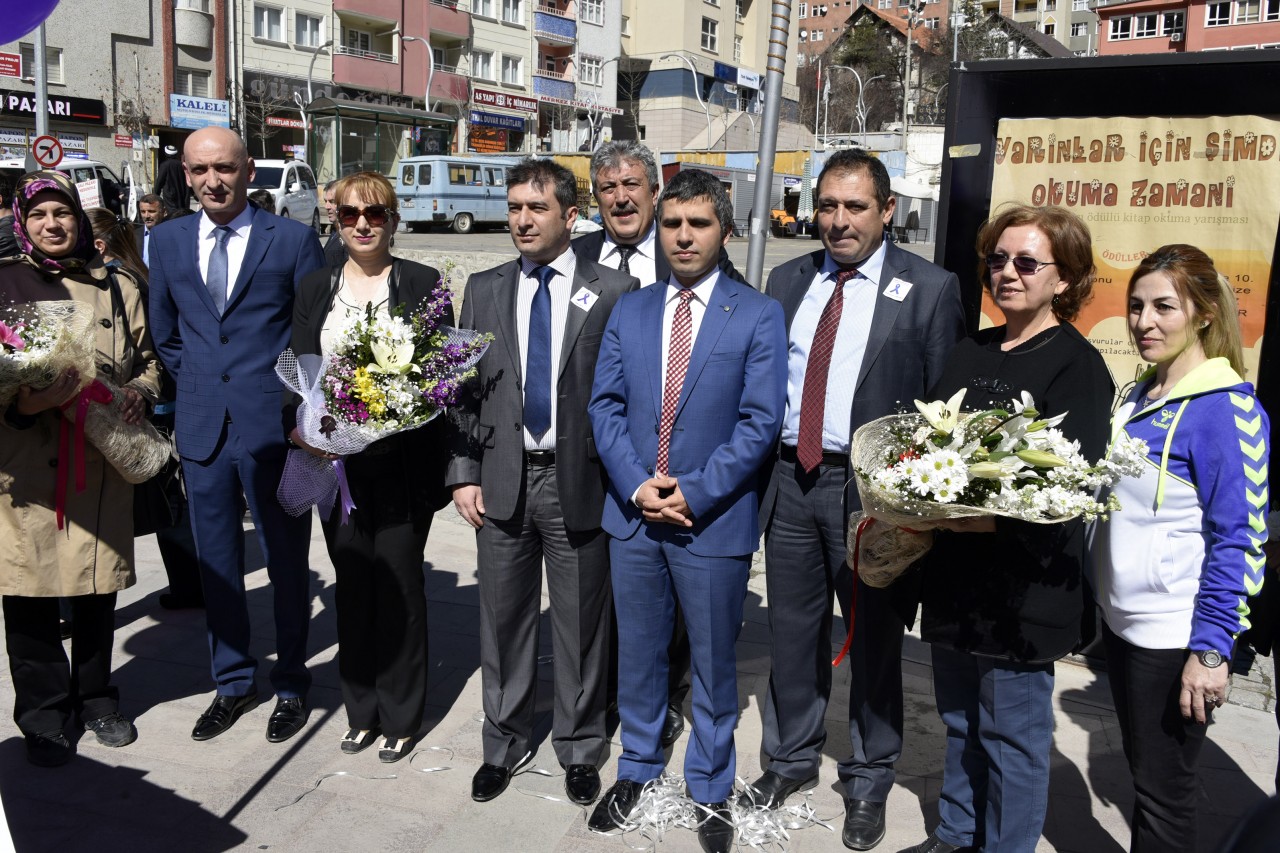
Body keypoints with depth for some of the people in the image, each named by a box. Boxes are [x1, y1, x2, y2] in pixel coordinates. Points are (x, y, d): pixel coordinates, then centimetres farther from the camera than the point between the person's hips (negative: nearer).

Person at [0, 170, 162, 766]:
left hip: (102, 459, 2)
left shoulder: (118, 288, 11)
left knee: (97, 588, 10)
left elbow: (149, 359, 19)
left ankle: (96, 699, 29)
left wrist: (141, 392, -2)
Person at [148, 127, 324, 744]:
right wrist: (199, 388, 12)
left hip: (274, 428, -4)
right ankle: (232, 682, 31)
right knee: (216, 564, 13)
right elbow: (165, 333, 18)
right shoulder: (166, 241, 8)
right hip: (202, 429, 4)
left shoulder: (293, 239, -4)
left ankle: (290, 686, 24)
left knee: (286, 564, 7)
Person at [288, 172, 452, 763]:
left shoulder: (423, 284, 0)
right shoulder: (314, 288, 10)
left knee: (399, 585, 3)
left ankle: (400, 718, 20)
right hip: (335, 460, 3)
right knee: (352, 585, 12)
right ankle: (361, 710, 28)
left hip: (402, 463, -3)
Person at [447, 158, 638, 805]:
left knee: (581, 624, 10)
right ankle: (503, 745, 33)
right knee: (503, 619, 14)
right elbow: (466, 389, 8)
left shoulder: (613, 292, -3)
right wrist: (464, 474, 1)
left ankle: (578, 750, 30)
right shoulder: (484, 290, 8)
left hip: (579, 481, -2)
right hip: (502, 479, 3)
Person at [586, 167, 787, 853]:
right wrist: (637, 486, -11)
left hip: (714, 520, -3)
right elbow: (605, 405, 3)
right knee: (638, 654, 17)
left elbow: (760, 422, -10)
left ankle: (710, 790, 31)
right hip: (633, 513, 3)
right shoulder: (629, 311, 7)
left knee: (713, 663, 11)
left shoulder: (758, 315, -4)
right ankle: (637, 769, 38)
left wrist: (693, 493, -16)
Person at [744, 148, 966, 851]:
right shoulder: (788, 282, 10)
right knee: (792, 629, 15)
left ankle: (868, 782, 30)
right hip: (789, 480, 4)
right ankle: (791, 758, 37)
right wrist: (757, 468, 4)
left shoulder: (930, 290, -4)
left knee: (874, 636, 10)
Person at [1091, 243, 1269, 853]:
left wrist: (1210, 649, -17)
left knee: (1162, 791, 7)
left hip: (1175, 638, -7)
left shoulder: (1226, 407, -14)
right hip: (1121, 621, 7)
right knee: (1143, 775, 20)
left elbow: (1237, 539, -15)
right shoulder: (1137, 399, 8)